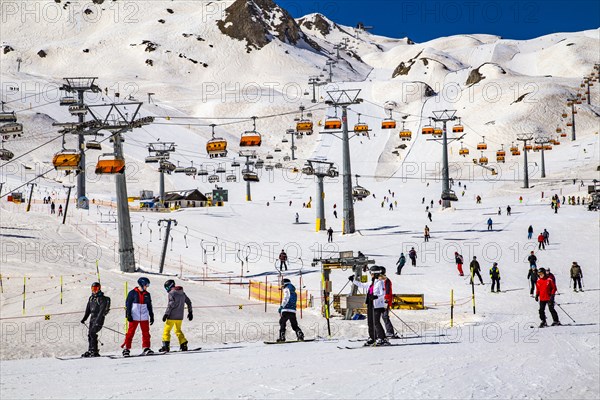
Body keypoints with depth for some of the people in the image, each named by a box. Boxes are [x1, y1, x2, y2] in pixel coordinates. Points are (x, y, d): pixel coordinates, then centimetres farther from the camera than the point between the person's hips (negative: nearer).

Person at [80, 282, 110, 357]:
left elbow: (102, 310, -18)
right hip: (92, 317, 8)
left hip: (99, 318, -8)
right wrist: (84, 318, 14)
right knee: (90, 334, 6)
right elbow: (88, 309, 22)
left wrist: (98, 320, -26)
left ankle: (95, 352, -18)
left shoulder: (102, 298, -9)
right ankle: (90, 351, 15)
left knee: (92, 333, -19)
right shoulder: (91, 298, 15)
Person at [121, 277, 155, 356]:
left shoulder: (147, 294, 11)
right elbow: (128, 304, -3)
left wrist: (151, 316, 17)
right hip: (134, 317, -4)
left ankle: (146, 348, 10)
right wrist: (128, 315, -10)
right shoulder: (132, 293, -3)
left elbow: (149, 306, 18)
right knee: (130, 333, -3)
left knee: (146, 333, 3)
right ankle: (126, 349, 1)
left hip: (144, 318, 4)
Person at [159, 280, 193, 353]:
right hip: (180, 316, 7)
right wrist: (190, 312, 27)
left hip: (172, 316, -7)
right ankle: (184, 345, 12)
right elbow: (189, 302, 19)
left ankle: (166, 346, -10)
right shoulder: (182, 293, 13)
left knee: (166, 330, -1)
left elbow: (171, 304, -18)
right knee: (178, 330, 20)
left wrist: (166, 314, -17)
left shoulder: (171, 293, -9)